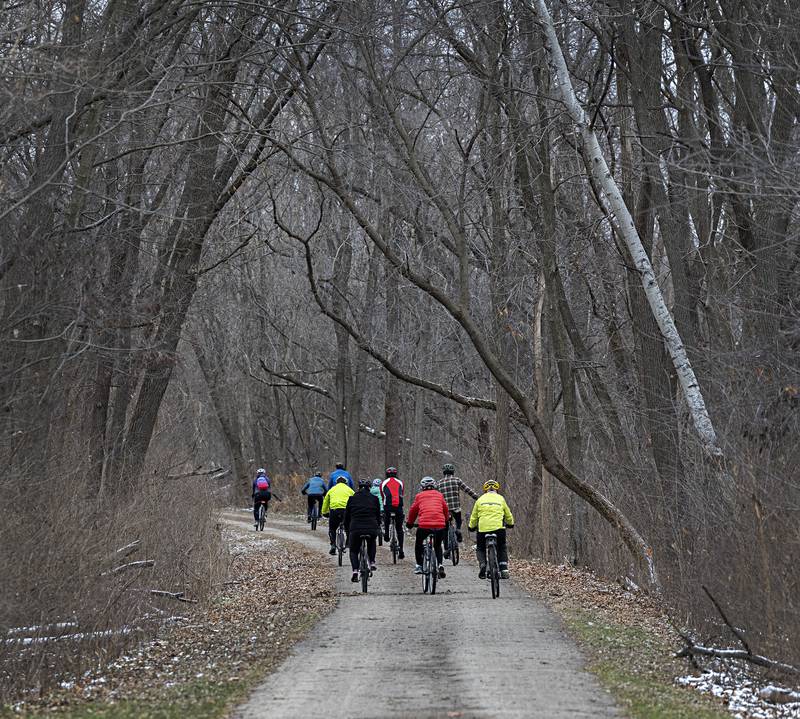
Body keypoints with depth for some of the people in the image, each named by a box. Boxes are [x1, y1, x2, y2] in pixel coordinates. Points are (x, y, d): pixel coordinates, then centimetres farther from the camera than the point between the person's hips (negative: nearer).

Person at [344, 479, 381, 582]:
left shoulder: (352, 499, 11)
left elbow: (346, 517, 14)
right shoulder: (374, 499, 11)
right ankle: (372, 563, 19)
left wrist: (348, 530, 25)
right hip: (372, 529, 1)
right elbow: (378, 516, 16)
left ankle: (355, 571, -5)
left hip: (355, 529, -1)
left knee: (353, 551, 18)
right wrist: (377, 526, 32)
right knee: (372, 543, 35)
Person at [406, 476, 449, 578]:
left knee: (418, 544, 24)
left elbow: (413, 510, 20)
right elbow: (446, 510, 24)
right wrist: (446, 521, 41)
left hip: (424, 525, -2)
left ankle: (419, 566, 20)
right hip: (440, 525, 2)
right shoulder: (439, 495, 17)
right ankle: (440, 565, 4)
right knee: (438, 546, 24)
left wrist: (409, 523, 36)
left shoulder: (419, 496, 13)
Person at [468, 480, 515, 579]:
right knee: (502, 549, 19)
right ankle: (504, 569, 4)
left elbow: (473, 517, 18)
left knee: (480, 549, 18)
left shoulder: (480, 499, 13)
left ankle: (482, 564, -8)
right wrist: (510, 524, 42)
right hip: (499, 528, 0)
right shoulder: (501, 499, 13)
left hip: (483, 528, 0)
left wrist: (471, 527, 37)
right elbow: (508, 515, 22)